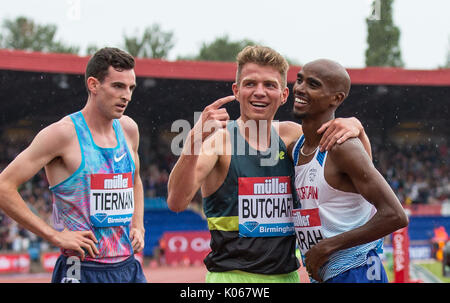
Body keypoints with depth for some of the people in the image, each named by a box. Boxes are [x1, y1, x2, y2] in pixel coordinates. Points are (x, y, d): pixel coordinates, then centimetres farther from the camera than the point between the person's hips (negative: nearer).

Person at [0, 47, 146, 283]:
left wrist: (137, 226, 13)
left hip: (128, 267, 6)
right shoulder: (63, 133, -11)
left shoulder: (128, 129, 10)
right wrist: (55, 235, -14)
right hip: (82, 270, -6)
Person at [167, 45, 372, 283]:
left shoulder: (290, 135, 6)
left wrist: (355, 127, -7)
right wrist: (195, 138, -35)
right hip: (231, 276, -5)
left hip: (286, 275, 5)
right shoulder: (218, 139, -8)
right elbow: (177, 202, -21)